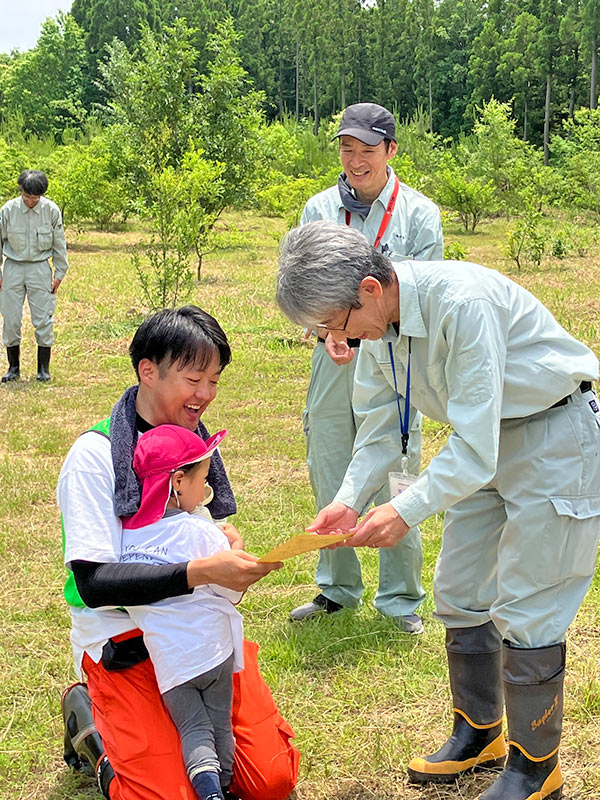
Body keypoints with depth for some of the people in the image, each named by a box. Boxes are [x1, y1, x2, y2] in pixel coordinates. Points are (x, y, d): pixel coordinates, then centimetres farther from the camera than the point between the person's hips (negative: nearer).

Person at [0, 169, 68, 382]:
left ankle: (43, 367, 12)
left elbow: (59, 244, 4)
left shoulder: (51, 210, -7)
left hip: (40, 268, 0)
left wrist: (59, 273, 4)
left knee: (43, 318, -1)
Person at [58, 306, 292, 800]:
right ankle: (92, 723, 8)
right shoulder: (94, 455, -15)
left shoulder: (196, 439, 7)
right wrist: (201, 572, -33)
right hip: (123, 638, -5)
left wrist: (224, 537, -5)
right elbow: (94, 583, -23)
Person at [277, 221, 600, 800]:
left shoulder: (462, 302, -34)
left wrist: (407, 511, -34)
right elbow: (377, 426, 2)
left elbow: (475, 446, -33)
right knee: (457, 594, 13)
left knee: (524, 613, -5)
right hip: (486, 442, 8)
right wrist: (349, 500, -12)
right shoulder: (377, 321, -7)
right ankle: (479, 734, 32)